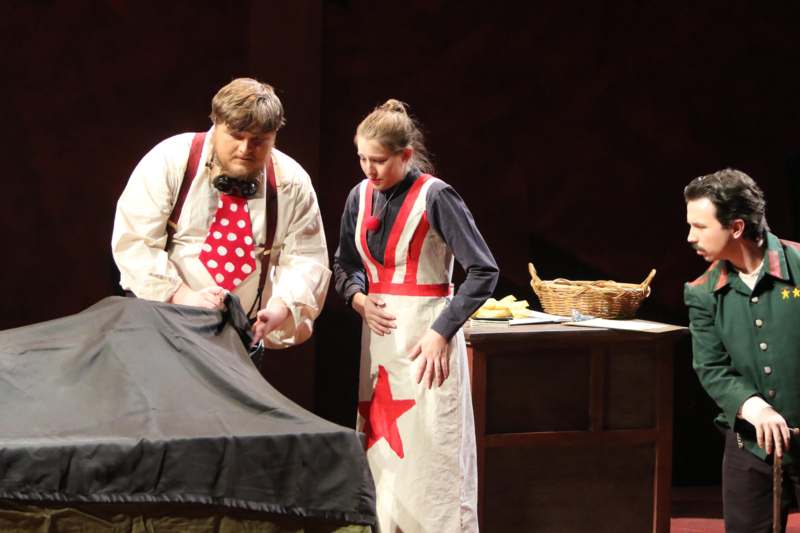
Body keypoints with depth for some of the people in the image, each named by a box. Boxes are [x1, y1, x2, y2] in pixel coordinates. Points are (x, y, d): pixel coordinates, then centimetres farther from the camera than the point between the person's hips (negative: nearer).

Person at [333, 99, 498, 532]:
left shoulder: (434, 196, -11)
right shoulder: (361, 196, 7)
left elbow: (483, 271, -13)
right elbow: (344, 266, 21)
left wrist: (441, 332, -17)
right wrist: (358, 298, -1)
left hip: (425, 334, -6)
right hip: (379, 332, 6)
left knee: (429, 457, -6)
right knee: (381, 453, 8)